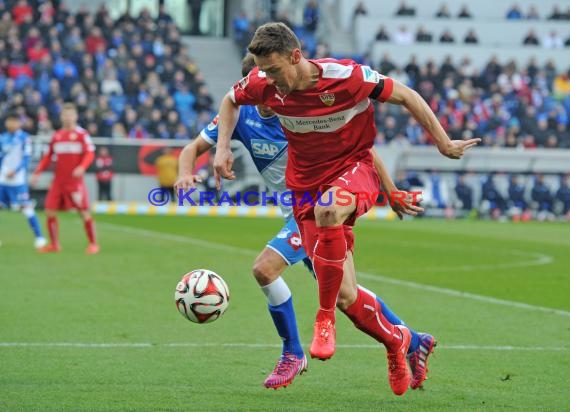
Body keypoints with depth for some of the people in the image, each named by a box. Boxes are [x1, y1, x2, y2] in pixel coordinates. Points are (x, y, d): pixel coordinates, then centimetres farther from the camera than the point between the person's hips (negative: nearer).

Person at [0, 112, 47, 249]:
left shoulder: (24, 138, -6)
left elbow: (26, 158, -9)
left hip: (18, 180, -6)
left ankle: (39, 237, 0)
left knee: (26, 207, -7)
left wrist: (15, 171, -19)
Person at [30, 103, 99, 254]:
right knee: (50, 211, -1)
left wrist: (82, 167, -30)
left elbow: (90, 153, -12)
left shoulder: (81, 134, -3)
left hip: (75, 181, -5)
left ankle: (93, 244, 5)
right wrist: (37, 173, 10)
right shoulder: (56, 136, 12)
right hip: (58, 181, 5)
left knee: (84, 212, -6)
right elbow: (48, 157, 18)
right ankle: (54, 244, 11)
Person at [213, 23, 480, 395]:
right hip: (307, 184, 4)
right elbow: (231, 100, 12)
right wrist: (223, 147, -1)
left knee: (327, 209, -42)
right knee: (346, 297, -5)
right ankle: (396, 341, 27)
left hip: (355, 169, -4)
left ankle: (325, 319, -26)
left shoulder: (347, 76, -23)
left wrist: (444, 144, -5)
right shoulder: (264, 84, -12)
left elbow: (406, 96, -10)